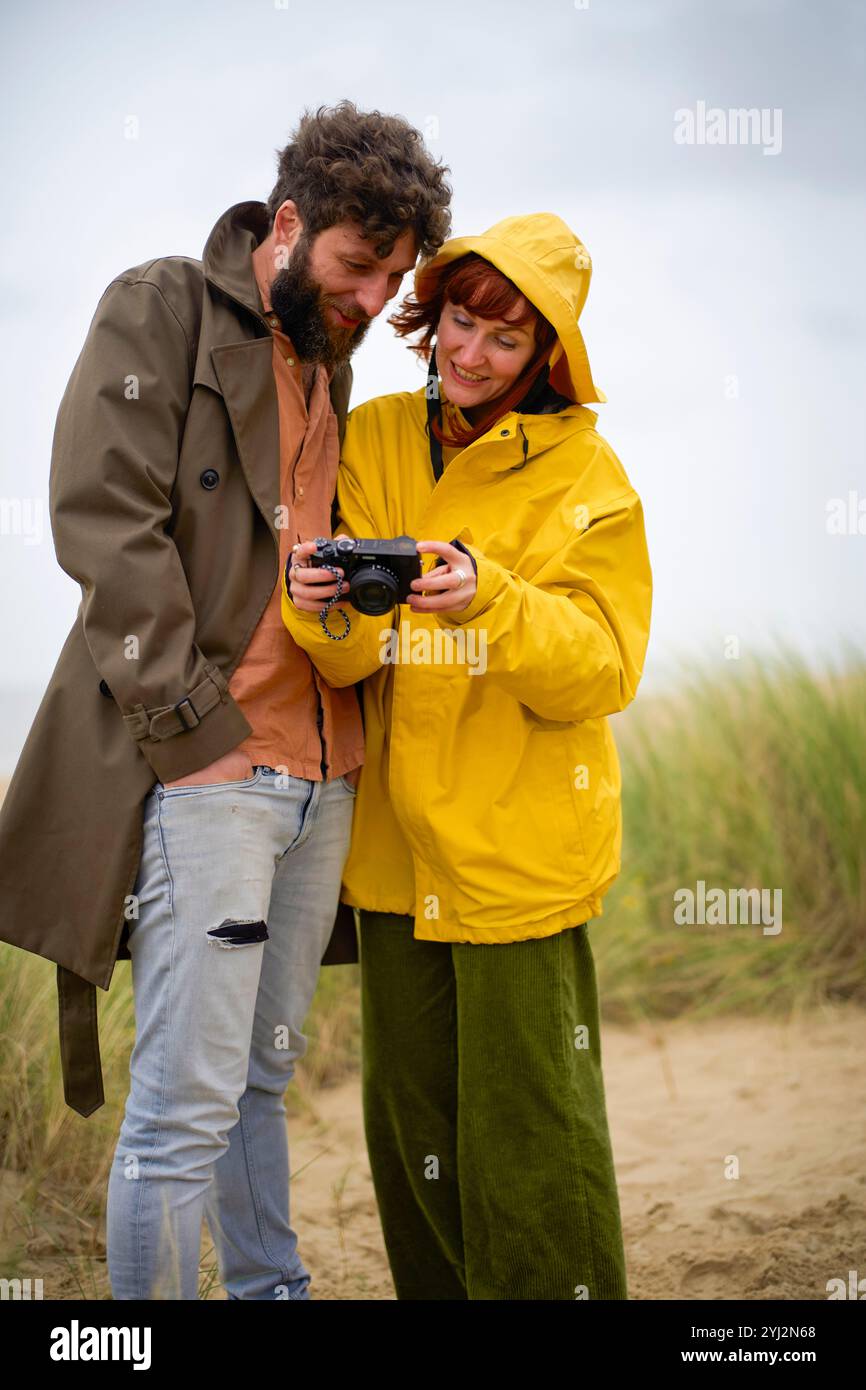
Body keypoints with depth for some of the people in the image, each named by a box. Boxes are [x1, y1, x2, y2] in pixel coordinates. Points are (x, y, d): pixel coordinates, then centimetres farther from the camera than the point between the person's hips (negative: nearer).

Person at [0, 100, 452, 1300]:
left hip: (322, 772, 7)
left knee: (265, 1075, 15)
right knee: (189, 1104, -5)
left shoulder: (330, 362, 19)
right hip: (207, 771, -7)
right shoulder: (160, 311, -3)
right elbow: (104, 519, -12)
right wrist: (200, 725, -14)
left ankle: (270, 1289, 26)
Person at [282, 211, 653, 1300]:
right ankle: (437, 1293, 27)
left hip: (523, 850, -4)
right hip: (399, 842, 4)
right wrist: (327, 610, -24)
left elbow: (603, 670, -13)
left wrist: (487, 598, -28)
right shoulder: (372, 441, 6)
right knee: (409, 1118, 11)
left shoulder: (583, 475, -4)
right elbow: (348, 662, 0)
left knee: (529, 1121, -2)